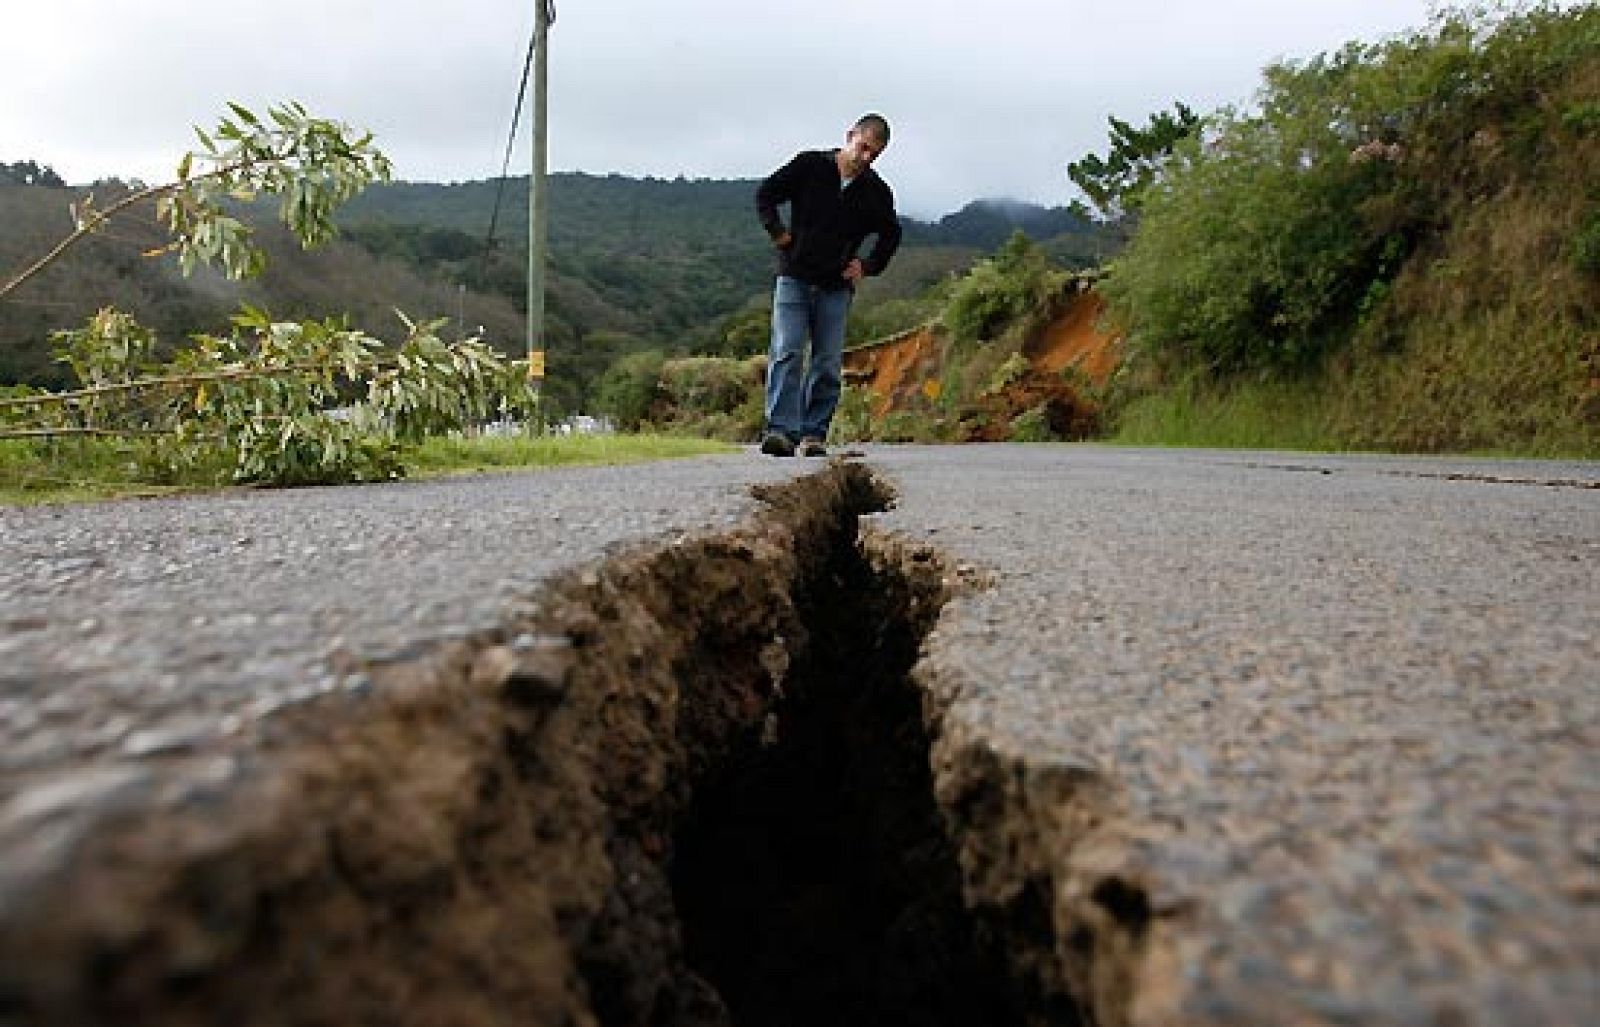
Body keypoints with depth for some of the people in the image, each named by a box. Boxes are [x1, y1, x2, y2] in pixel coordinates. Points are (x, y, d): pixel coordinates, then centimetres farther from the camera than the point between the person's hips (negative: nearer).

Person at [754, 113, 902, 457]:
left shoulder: (877, 193, 4)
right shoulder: (809, 165, -1)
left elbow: (891, 235, 22)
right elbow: (765, 195, 7)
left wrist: (869, 265, 8)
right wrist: (778, 233, -5)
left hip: (836, 288, 2)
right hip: (794, 277, -2)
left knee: (828, 364, 0)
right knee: (786, 353, -13)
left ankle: (814, 433, 8)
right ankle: (781, 430, -18)